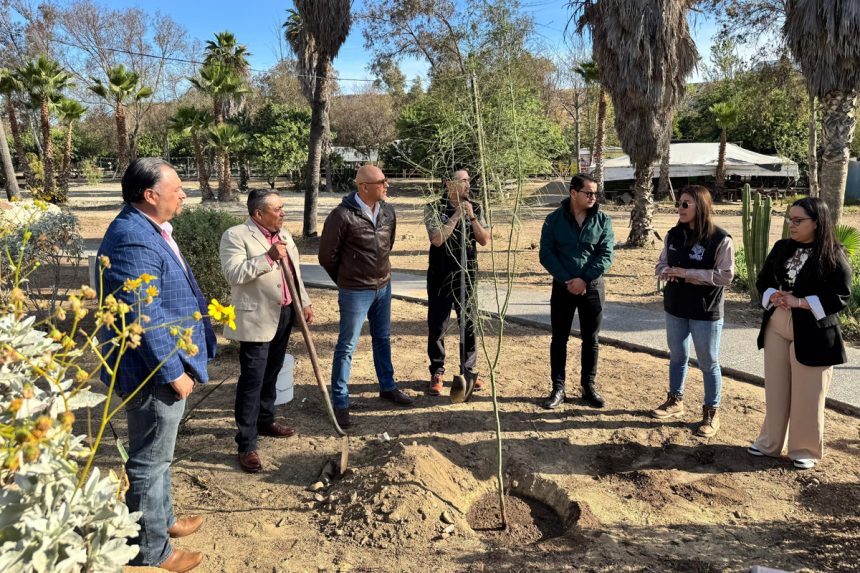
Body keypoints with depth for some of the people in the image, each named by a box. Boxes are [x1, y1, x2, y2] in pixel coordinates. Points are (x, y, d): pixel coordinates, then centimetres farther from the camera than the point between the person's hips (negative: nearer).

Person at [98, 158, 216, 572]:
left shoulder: (149, 229, 9)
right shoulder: (134, 241, -26)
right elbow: (144, 319, -28)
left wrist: (177, 365, 23)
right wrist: (173, 372, -21)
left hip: (161, 366, 10)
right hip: (153, 372, -10)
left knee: (157, 453, 24)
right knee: (150, 459, 6)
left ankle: (161, 519, 43)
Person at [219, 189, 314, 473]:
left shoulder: (283, 235, 12)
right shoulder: (236, 235, -13)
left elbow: (295, 272, 18)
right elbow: (233, 274, -24)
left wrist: (305, 302, 14)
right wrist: (268, 257, -28)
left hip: (284, 314, 8)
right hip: (257, 319, -8)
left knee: (271, 374, 20)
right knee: (251, 381, -4)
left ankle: (265, 420, 38)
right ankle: (246, 444, 3)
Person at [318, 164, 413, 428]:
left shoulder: (388, 211, 0)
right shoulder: (342, 215, -19)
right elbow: (327, 255, -10)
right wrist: (346, 280, 3)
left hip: (383, 287, 7)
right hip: (355, 292, -6)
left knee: (383, 339, 20)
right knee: (347, 346, 2)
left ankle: (387, 387, 38)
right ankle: (340, 402, 13)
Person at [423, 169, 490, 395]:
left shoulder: (475, 208, 5)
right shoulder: (434, 208, -6)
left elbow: (484, 240, 0)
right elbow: (437, 239, -17)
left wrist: (471, 217, -12)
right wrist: (457, 215, -17)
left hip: (468, 275, 3)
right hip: (441, 276, -3)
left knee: (469, 324, 7)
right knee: (437, 326, 3)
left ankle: (469, 371, 20)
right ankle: (437, 373, 16)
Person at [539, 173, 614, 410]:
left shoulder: (602, 220, -1)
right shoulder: (554, 219, -3)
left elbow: (606, 255, -7)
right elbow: (546, 255, -7)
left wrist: (584, 279, -18)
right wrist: (567, 280, -16)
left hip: (592, 287, 1)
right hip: (562, 287, -1)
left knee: (591, 339, 9)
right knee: (559, 338, 5)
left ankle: (588, 386, 22)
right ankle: (558, 388, 15)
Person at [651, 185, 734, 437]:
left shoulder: (720, 239, -15)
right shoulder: (673, 235, 2)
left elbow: (726, 276, -18)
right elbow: (661, 264, 11)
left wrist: (687, 273, -22)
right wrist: (667, 272, -14)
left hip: (706, 313, -5)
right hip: (675, 308, 5)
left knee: (708, 363, 7)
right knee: (677, 357, 19)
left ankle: (711, 412, 22)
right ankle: (675, 401, 36)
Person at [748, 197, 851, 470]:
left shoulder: (833, 255, -10)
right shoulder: (781, 248, 6)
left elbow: (841, 296, -13)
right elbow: (762, 280, 11)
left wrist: (799, 302, -20)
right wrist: (773, 295, -10)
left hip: (811, 335, -5)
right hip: (776, 330, 5)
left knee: (807, 395, 5)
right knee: (776, 388, 13)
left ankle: (806, 449, 21)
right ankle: (771, 442, 26)